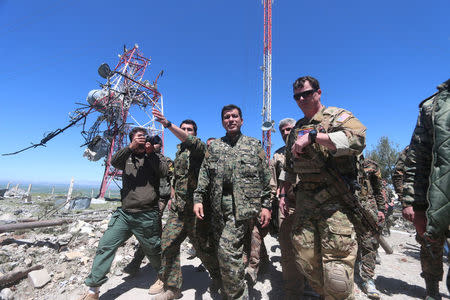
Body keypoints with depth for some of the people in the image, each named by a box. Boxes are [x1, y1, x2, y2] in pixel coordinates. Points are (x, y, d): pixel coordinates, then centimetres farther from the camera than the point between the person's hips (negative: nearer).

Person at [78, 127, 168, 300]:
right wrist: (131, 147, -23)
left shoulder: (154, 157, 5)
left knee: (153, 251, 10)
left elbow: (164, 172, -12)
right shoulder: (127, 158, 12)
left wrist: (151, 152, -17)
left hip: (147, 216, -3)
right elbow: (114, 162, -9)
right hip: (124, 214, 3)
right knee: (105, 246, 1)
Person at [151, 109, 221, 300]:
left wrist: (168, 124, -36)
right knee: (168, 243, 3)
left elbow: (190, 141, -29)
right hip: (178, 207, 7)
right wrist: (174, 198, 18)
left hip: (194, 206, -7)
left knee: (202, 245, 5)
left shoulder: (200, 147, -3)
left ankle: (218, 276, 31)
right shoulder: (179, 151, 19)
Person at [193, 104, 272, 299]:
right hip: (218, 208, 4)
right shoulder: (214, 147, 15)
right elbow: (204, 175, 11)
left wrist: (266, 205, -2)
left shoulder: (254, 145, 8)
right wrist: (198, 199, 0)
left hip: (244, 206, -4)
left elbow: (266, 178, 4)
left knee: (228, 250, -12)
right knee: (223, 253, 12)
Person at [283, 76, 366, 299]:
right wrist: (283, 193, 19)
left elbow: (358, 138, -22)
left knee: (336, 271, -4)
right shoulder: (296, 129, 19)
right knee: (305, 262, 11)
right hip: (304, 200, 6)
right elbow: (289, 166, 24)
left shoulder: (336, 116, 1)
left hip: (334, 200, -5)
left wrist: (313, 136, -23)